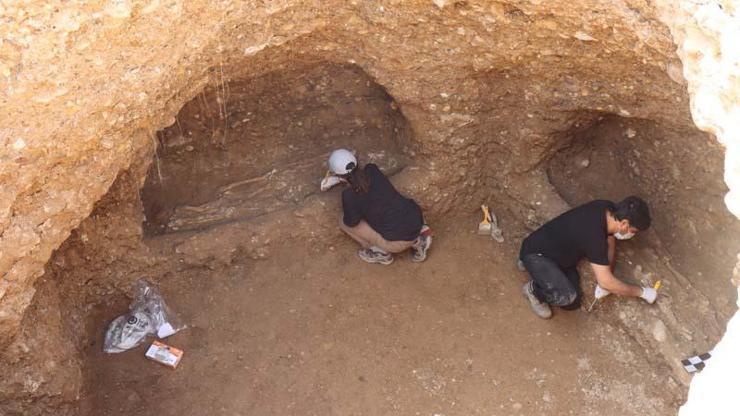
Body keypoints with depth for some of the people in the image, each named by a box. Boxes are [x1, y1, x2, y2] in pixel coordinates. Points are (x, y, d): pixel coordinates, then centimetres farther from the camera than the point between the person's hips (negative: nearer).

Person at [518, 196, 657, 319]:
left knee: (573, 304, 5)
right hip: (535, 254, -9)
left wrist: (605, 279, -1)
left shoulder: (608, 209, -10)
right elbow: (606, 283, -29)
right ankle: (533, 289, -1)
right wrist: (642, 292, -16)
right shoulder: (594, 236, -35)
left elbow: (610, 241, 9)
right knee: (567, 296, -32)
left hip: (556, 251, 9)